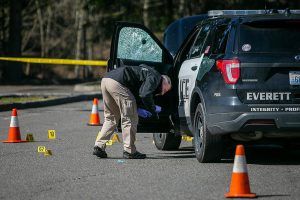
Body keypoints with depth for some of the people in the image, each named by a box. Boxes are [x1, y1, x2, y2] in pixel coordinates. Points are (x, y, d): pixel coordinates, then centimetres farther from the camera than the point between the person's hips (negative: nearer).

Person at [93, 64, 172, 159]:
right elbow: (145, 95, -12)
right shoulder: (155, 77, 4)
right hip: (117, 82, -9)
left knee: (111, 118, 20)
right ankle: (129, 151, 3)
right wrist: (153, 111, 1)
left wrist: (138, 110, 24)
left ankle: (99, 146, 13)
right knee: (130, 118, 1)